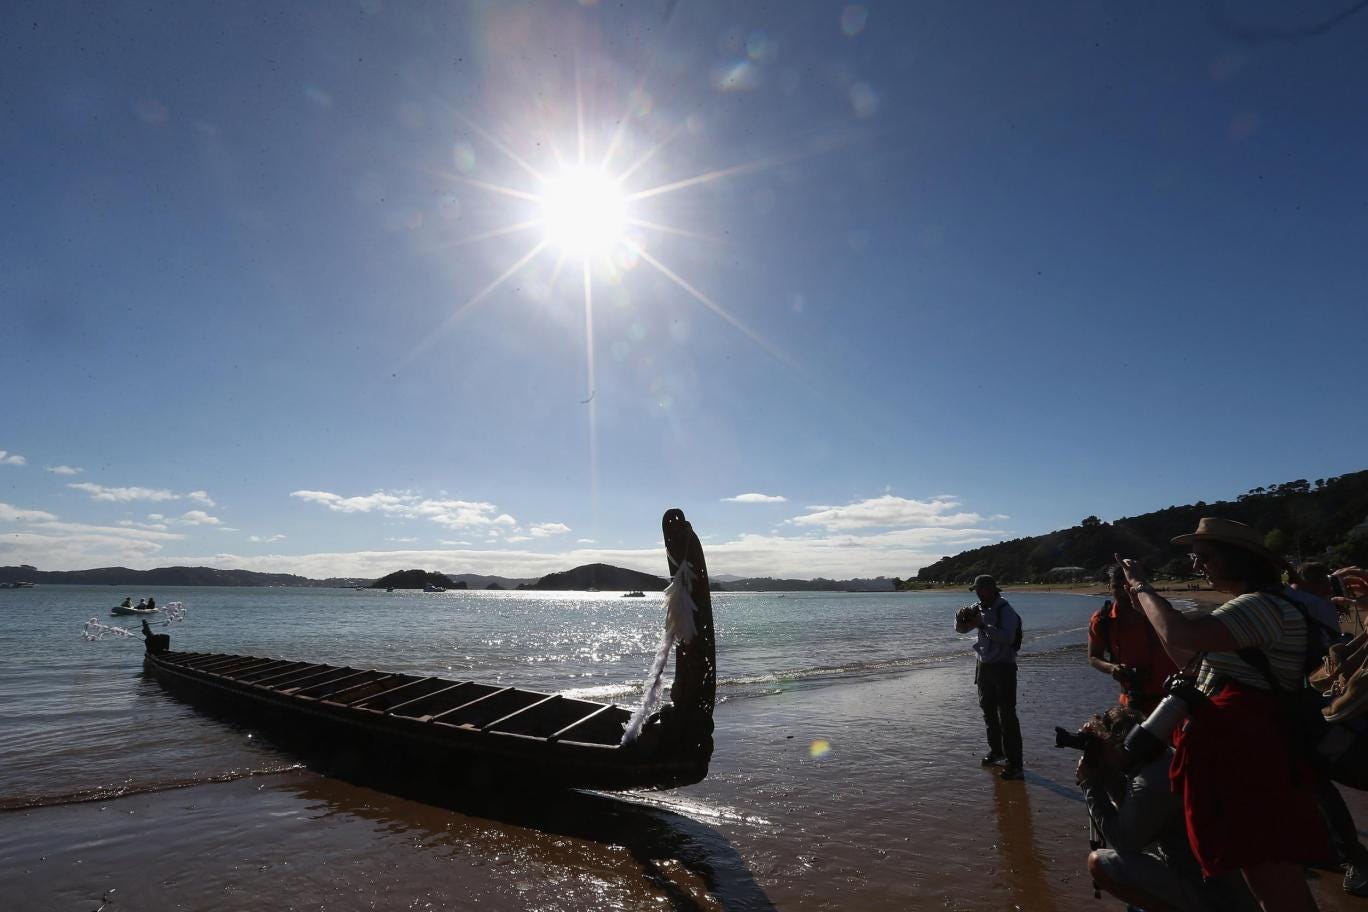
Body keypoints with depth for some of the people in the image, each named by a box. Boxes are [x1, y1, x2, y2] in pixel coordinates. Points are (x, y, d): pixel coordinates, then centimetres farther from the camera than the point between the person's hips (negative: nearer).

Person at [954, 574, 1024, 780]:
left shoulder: (1006, 610, -15)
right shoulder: (978, 608, 6)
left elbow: (1007, 638, -27)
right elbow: (961, 629, 8)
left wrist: (983, 625, -30)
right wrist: (961, 618, -12)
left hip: (1003, 667, -7)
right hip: (984, 666, 7)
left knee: (1007, 715, -7)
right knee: (988, 711, 17)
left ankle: (1015, 763, -2)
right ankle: (996, 750, 33)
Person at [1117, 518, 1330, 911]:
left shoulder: (1263, 605, -16)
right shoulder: (1247, 608, 20)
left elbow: (1181, 634, -31)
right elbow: (1189, 657, 20)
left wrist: (1141, 586, -16)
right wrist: (1146, 600, 14)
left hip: (1248, 753, -12)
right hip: (1236, 749, 12)